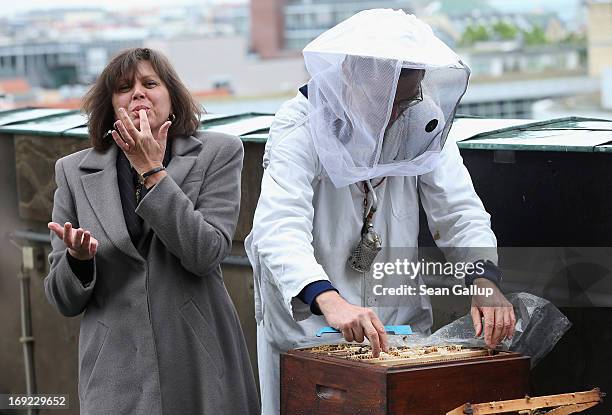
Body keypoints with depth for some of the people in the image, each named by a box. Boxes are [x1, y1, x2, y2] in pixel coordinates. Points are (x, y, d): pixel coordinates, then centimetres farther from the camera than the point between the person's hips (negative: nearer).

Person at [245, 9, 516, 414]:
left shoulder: (422, 119, -3)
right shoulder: (301, 124, -19)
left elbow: (459, 210, -5)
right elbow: (280, 227, -31)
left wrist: (485, 279, -25)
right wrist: (329, 301, -48)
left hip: (401, 317, 4)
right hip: (308, 325, -4)